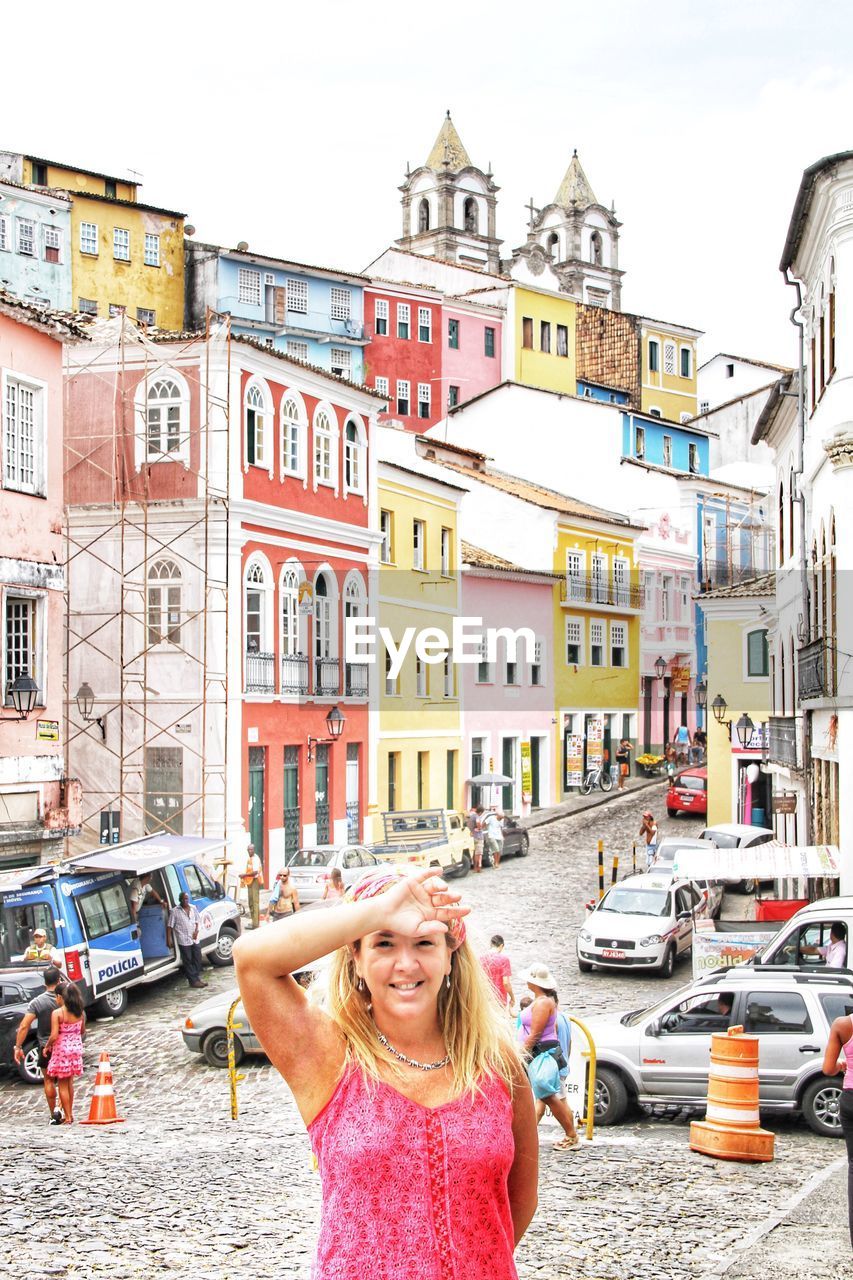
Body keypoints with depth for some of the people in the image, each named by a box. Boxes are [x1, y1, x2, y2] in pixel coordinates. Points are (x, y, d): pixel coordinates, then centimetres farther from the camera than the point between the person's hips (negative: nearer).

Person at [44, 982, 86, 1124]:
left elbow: (54, 1036, -21)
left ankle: (67, 1117, 8)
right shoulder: (80, 1012, 0)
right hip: (76, 1048, 6)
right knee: (70, 1083, 19)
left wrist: (47, 1047, -4)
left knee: (62, 1085, 6)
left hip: (61, 1050, -6)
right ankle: (69, 1113, 26)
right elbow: (83, 1032, 9)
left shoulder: (57, 1013, -17)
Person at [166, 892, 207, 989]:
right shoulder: (174, 911, -6)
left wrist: (196, 931, -2)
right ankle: (193, 981, 2)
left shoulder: (193, 908, 9)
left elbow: (198, 921, 16)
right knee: (188, 961, -1)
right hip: (183, 940, -5)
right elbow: (169, 926, -5)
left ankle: (197, 978, 19)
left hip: (194, 939, 5)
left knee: (197, 959, 8)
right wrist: (168, 939, -10)